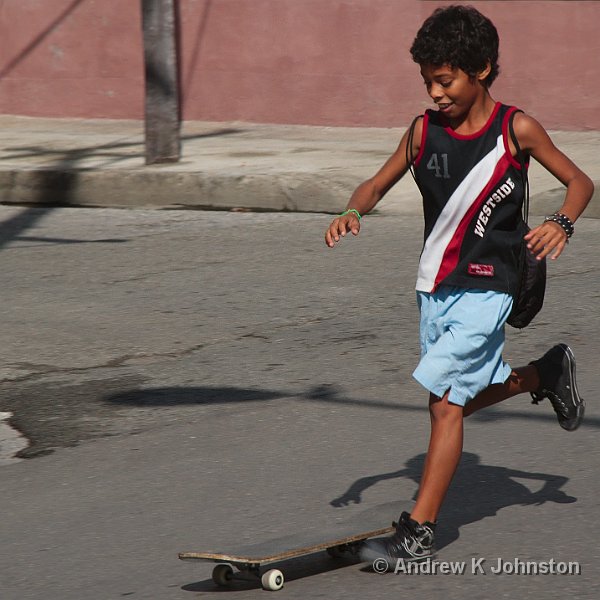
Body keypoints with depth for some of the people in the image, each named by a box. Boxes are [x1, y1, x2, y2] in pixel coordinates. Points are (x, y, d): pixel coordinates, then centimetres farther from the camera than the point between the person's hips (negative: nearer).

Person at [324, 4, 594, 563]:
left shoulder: (516, 130, -10)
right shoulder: (424, 130, 1)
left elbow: (579, 181, 0)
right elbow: (378, 183, 11)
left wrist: (561, 223, -21)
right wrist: (353, 211, -11)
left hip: (485, 288, -6)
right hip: (434, 286, 6)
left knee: (446, 402, -15)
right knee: (465, 396, 19)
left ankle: (419, 532, -13)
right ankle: (546, 372, 47)